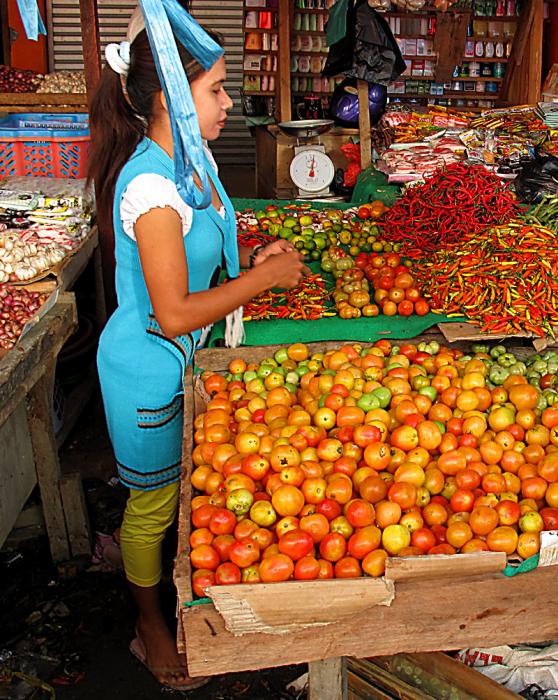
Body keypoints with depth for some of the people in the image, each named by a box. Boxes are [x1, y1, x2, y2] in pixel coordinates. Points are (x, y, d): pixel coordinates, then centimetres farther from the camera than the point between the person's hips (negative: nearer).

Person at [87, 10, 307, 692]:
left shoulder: (192, 157, 1)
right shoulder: (150, 185, -28)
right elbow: (173, 313, -29)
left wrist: (250, 257, 1)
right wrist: (266, 277, -20)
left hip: (191, 356, 8)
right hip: (150, 368, -8)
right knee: (153, 502, 13)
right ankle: (150, 628, 38)